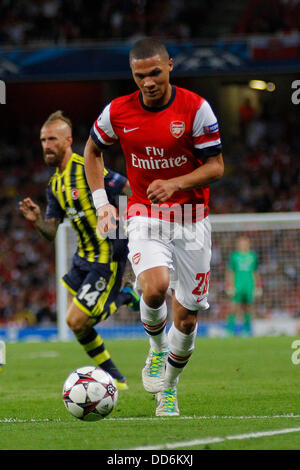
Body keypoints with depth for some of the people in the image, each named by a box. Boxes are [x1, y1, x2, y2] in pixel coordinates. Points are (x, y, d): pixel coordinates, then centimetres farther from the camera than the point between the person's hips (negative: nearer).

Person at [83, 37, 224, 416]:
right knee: (154, 287, -29)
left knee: (186, 318, 2)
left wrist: (175, 184, -24)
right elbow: (92, 150, 15)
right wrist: (101, 202, 5)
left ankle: (168, 387, 26)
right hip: (144, 215, 0)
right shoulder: (117, 112, -4)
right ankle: (156, 347, 3)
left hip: (191, 220, 0)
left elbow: (216, 166, -7)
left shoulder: (195, 108, -10)